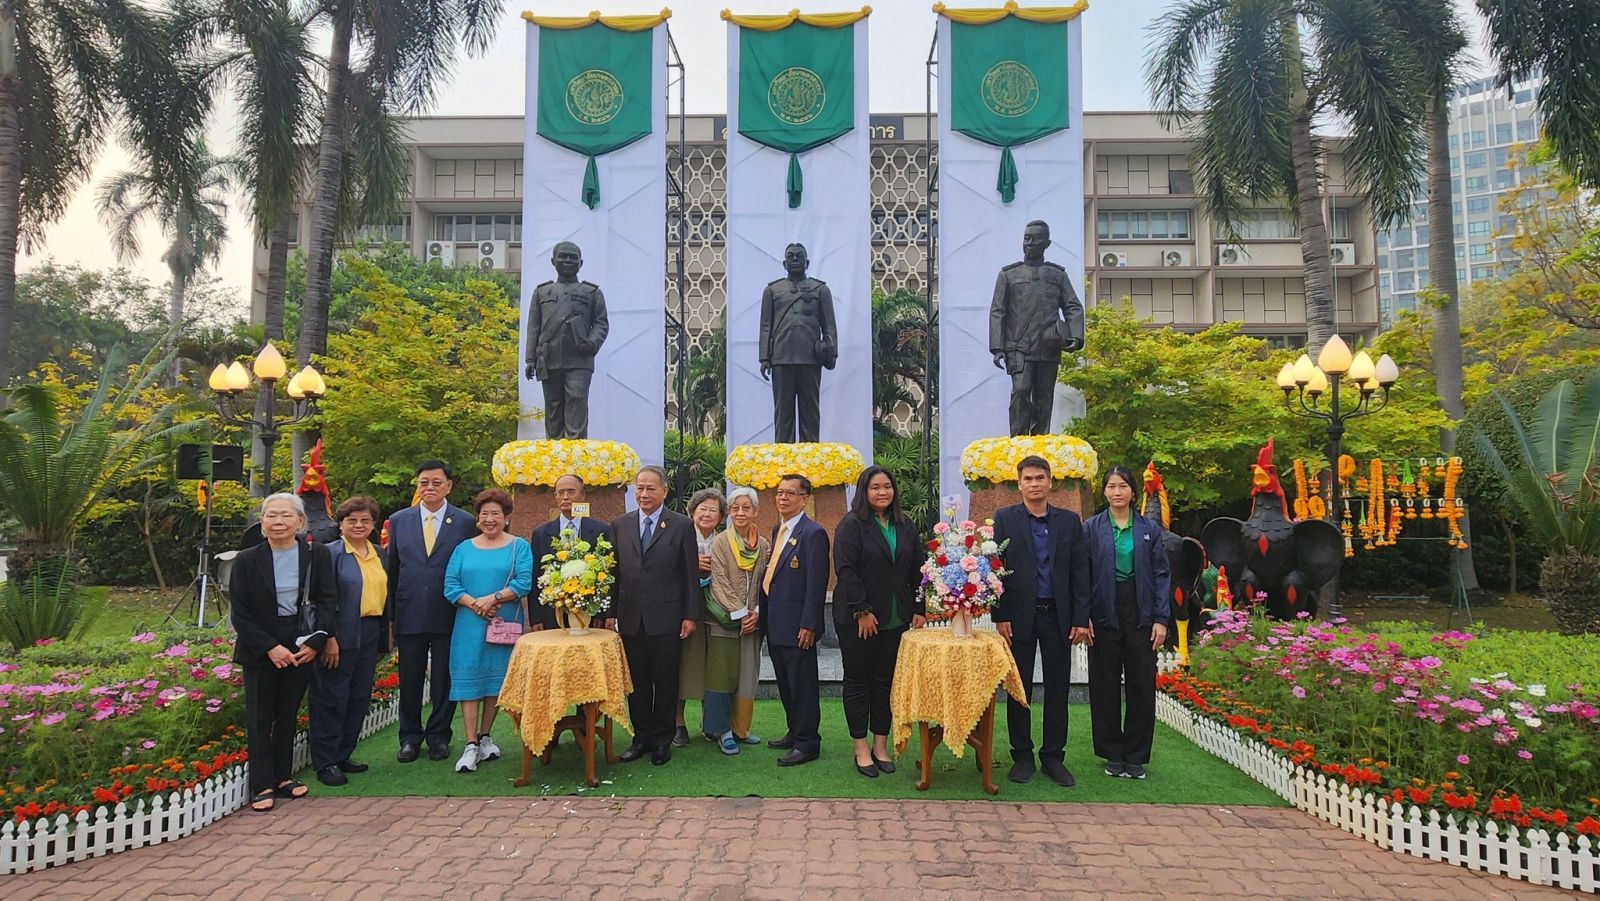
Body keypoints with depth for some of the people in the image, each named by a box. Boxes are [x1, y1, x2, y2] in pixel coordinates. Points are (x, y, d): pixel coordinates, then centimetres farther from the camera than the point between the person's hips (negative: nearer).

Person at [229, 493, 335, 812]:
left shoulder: (316, 556, -2)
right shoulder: (247, 560, -5)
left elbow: (327, 600, 0)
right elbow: (239, 613, -6)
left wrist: (316, 641, -11)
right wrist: (270, 647, -14)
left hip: (302, 646, 2)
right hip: (259, 650, -1)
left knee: (288, 714, 11)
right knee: (260, 717, 3)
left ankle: (283, 777, 22)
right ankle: (262, 786, 11)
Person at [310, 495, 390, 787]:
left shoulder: (379, 555, 12)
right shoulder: (331, 553, -7)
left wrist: (383, 640, 15)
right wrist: (328, 638, -18)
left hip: (370, 635, 7)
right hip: (340, 636, -7)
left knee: (359, 698, 12)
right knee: (332, 699, 0)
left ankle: (343, 756, 24)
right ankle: (325, 762, 9)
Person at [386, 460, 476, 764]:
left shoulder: (465, 522, -1)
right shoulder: (399, 521, 5)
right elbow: (392, 570, 8)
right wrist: (390, 614, 5)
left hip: (449, 616, -2)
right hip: (409, 614, 2)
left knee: (444, 680, 8)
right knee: (409, 680, 11)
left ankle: (439, 736, 24)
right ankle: (410, 737, 27)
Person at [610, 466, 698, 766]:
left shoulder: (681, 525, -2)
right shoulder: (620, 525, 7)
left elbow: (691, 574, -2)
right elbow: (614, 571, 9)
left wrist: (690, 615, -6)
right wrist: (610, 612, 5)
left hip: (666, 617, -3)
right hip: (630, 617, 3)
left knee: (666, 681, 6)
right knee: (637, 682, 11)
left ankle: (662, 740, 19)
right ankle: (641, 737, 23)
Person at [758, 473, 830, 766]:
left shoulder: (813, 533, -14)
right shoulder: (778, 530, 14)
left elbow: (817, 584, -17)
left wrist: (808, 625, -19)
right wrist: (765, 615, 14)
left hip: (797, 625, -9)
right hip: (775, 624, 9)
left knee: (802, 685, 1)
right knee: (785, 684, 18)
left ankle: (807, 743, 12)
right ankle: (795, 732, 31)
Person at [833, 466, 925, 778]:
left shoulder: (905, 527, 10)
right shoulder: (851, 525, -7)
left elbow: (916, 571, 11)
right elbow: (846, 570, -14)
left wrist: (919, 609, 4)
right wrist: (862, 611, -17)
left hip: (895, 618, 5)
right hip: (857, 619, -5)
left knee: (886, 681, 10)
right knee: (858, 681, 5)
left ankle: (881, 746, 20)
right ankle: (861, 750, 13)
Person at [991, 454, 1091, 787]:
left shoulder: (1070, 521, 6)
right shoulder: (1004, 519, 1)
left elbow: (1080, 572, 5)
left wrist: (1081, 618, -1)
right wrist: (1000, 616, -8)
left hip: (1058, 616, 2)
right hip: (1019, 616, -2)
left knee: (1058, 688, 6)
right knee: (1018, 689, 5)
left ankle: (1054, 757, 18)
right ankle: (1022, 756, 17)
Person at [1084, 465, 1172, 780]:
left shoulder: (1149, 529, 5)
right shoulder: (1091, 529, 2)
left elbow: (1162, 574, 4)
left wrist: (1161, 618, -4)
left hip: (1140, 615, 1)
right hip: (1104, 615, -1)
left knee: (1142, 684, 4)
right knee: (1105, 685, 6)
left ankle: (1136, 755, 17)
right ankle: (1112, 754, 18)